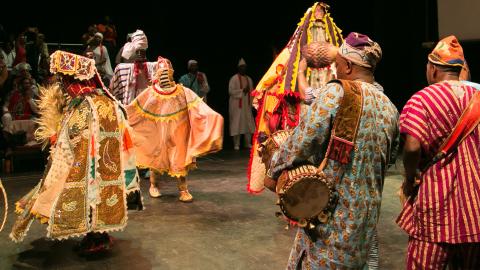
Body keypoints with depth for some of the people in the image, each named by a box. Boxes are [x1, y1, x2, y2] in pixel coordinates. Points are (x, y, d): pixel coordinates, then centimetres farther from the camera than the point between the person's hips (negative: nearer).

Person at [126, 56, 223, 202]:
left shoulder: (182, 92, -4)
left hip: (176, 134, -1)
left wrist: (212, 115, -26)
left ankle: (183, 190, 8)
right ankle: (153, 185, 33)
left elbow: (198, 106, -14)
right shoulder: (150, 93, -1)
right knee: (155, 156, 12)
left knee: (180, 158, -1)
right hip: (157, 134, 1)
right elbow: (133, 109, 2)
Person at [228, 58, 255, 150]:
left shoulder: (249, 79, 12)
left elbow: (252, 92, 14)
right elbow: (231, 91, -14)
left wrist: (252, 103, 5)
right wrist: (242, 90, -18)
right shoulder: (234, 78, -5)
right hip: (237, 105, -5)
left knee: (248, 123, 4)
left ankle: (248, 143, 14)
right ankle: (236, 144, 4)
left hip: (247, 105, 5)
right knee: (237, 123, -3)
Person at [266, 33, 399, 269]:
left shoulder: (337, 93, -15)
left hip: (331, 210, -7)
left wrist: (274, 171, -3)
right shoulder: (390, 108, 6)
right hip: (368, 213, 7)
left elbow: (301, 141, -16)